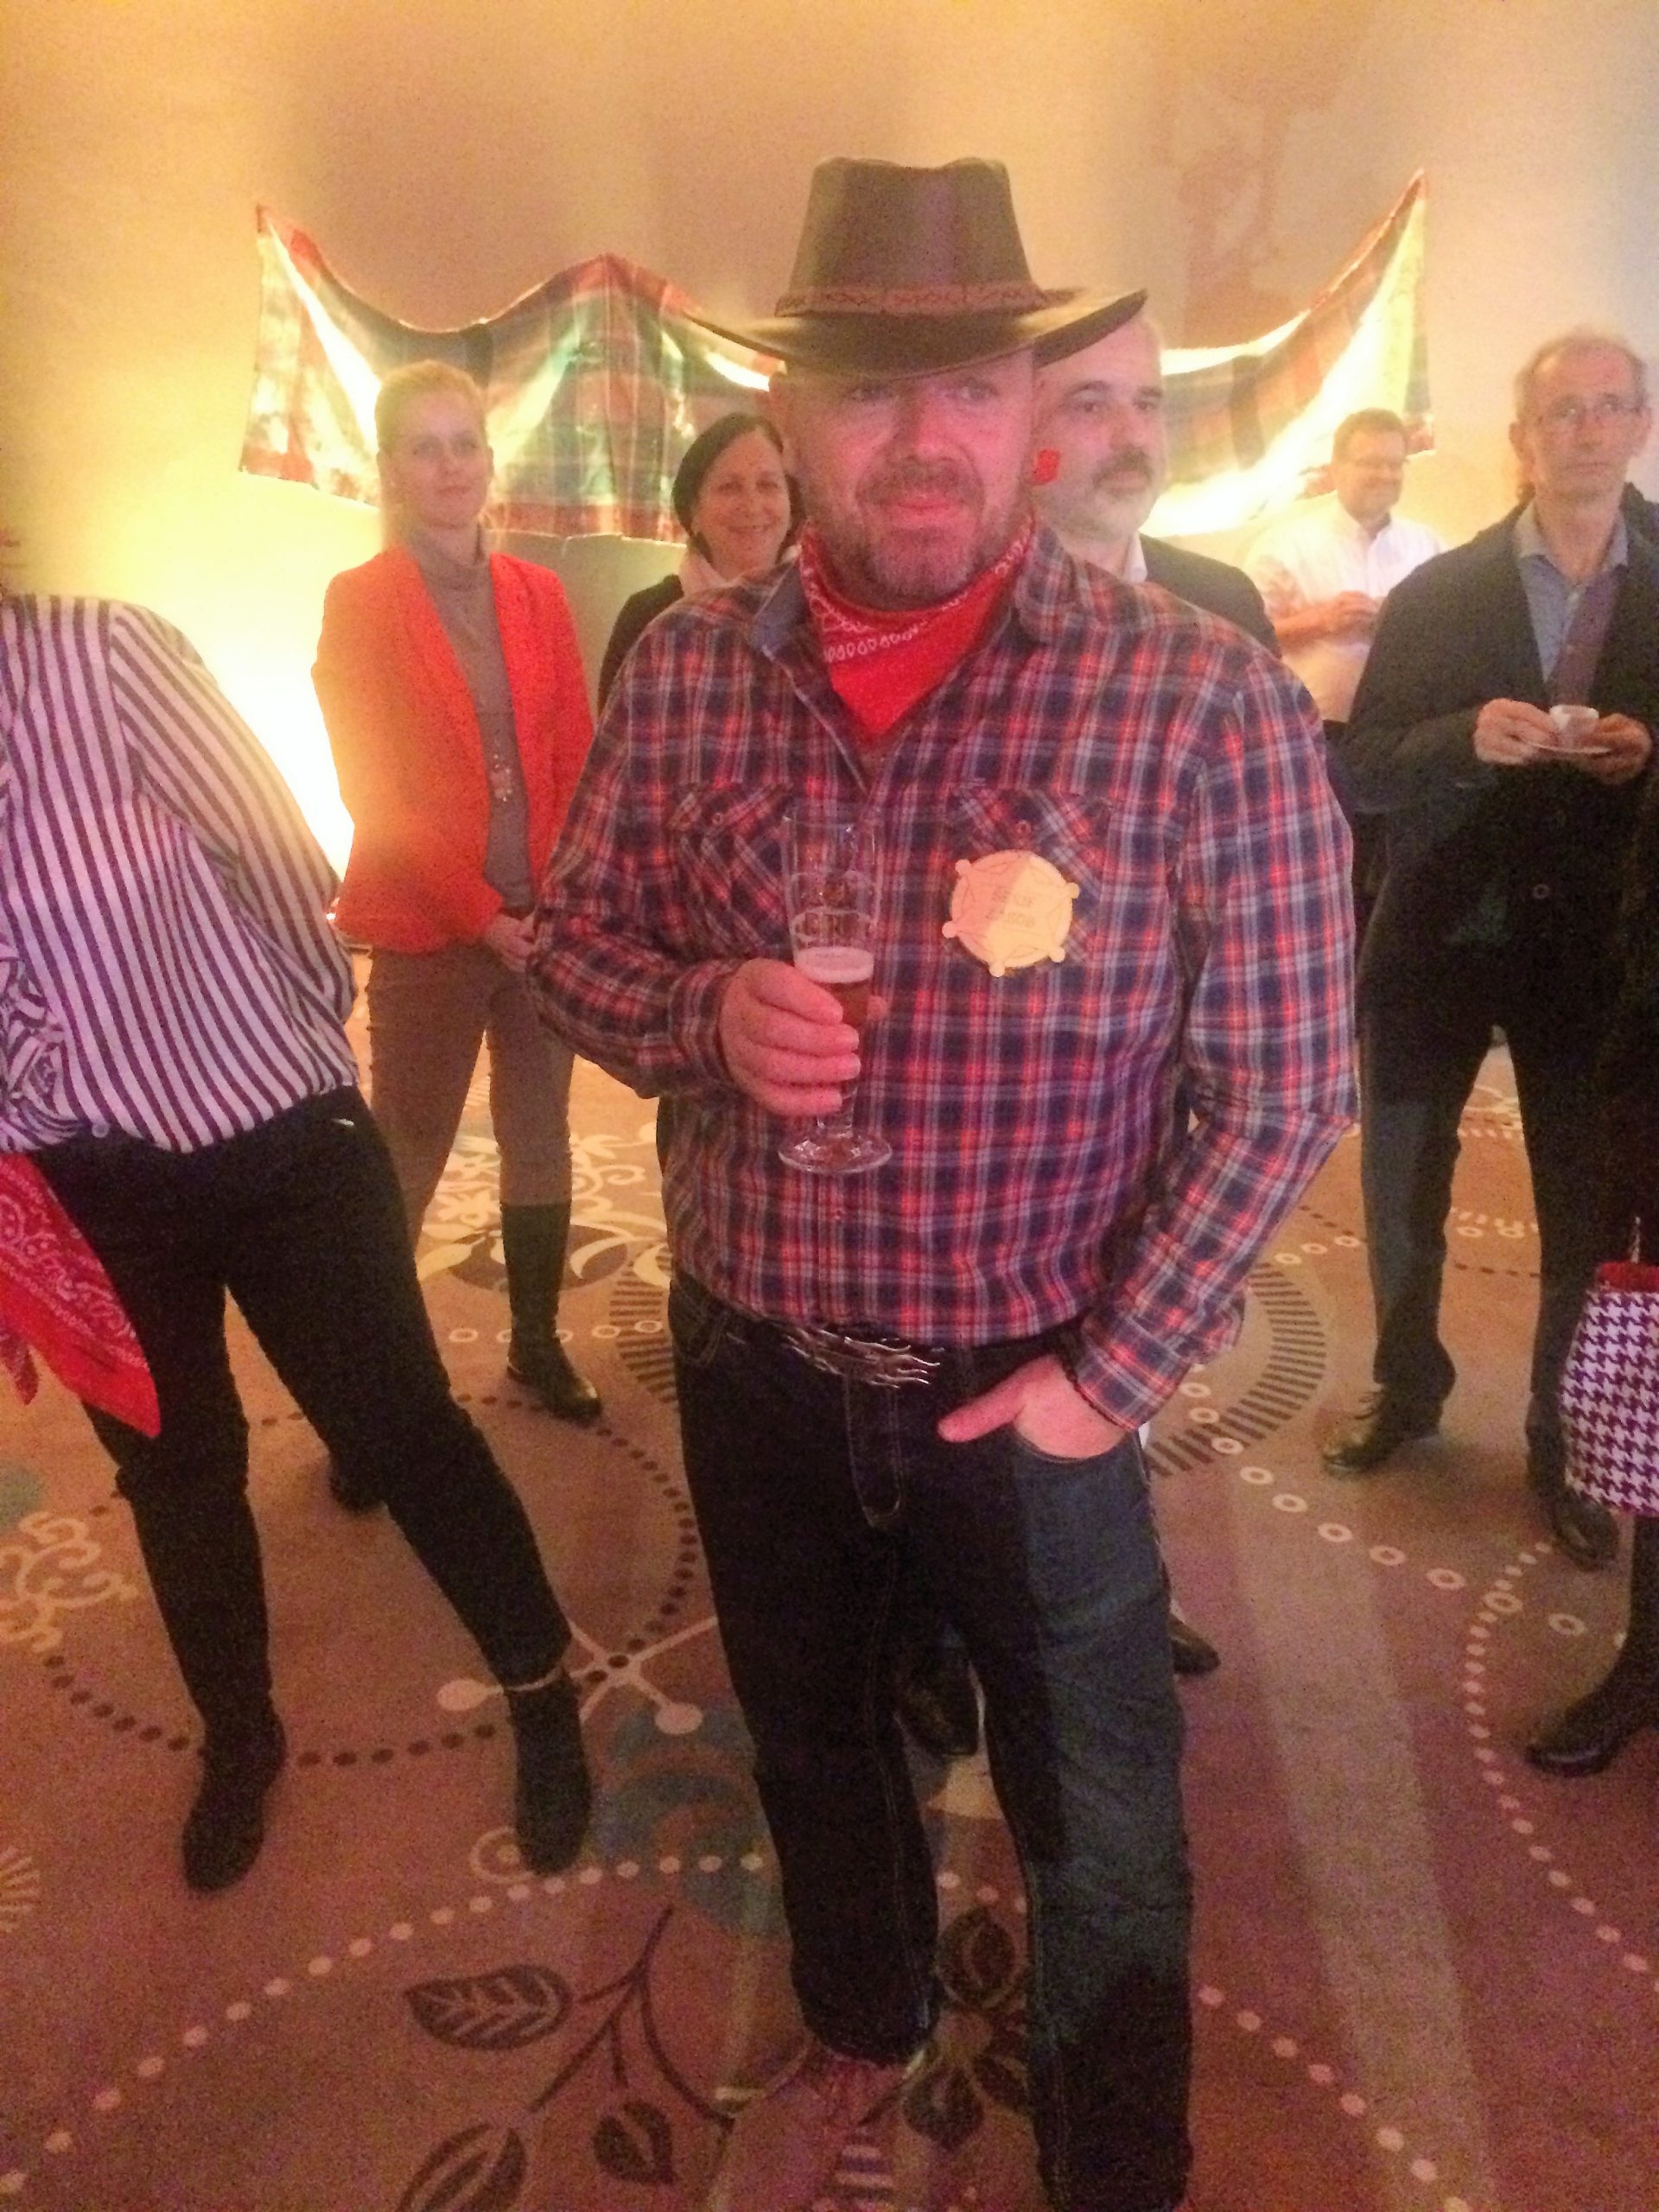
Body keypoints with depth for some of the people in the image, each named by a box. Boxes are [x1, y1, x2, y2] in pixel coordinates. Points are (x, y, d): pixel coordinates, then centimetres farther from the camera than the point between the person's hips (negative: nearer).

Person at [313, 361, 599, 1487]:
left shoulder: (538, 594, 8)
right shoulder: (357, 603, -3)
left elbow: (577, 760, 6)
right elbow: (372, 791, -8)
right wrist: (478, 912, -14)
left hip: (548, 920, 4)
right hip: (428, 930, -4)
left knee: (542, 1138, 13)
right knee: (405, 1158, 0)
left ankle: (537, 1341, 28)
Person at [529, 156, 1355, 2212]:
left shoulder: (1205, 699, -17)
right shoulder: (681, 673, -6)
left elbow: (1281, 1086, -12)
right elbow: (567, 938, 4)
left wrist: (1111, 1376, -13)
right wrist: (699, 1017, -18)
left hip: (1032, 1383, -3)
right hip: (749, 1358, 4)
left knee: (1101, 1824, 16)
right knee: (810, 1742, 27)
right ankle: (860, 2028, 59)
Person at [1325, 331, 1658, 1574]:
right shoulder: (1436, 592, -1)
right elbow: (1358, 774, -5)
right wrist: (1466, 738, -22)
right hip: (1440, 934, 0)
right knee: (1402, 1185, 12)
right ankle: (1407, 1386, 36)